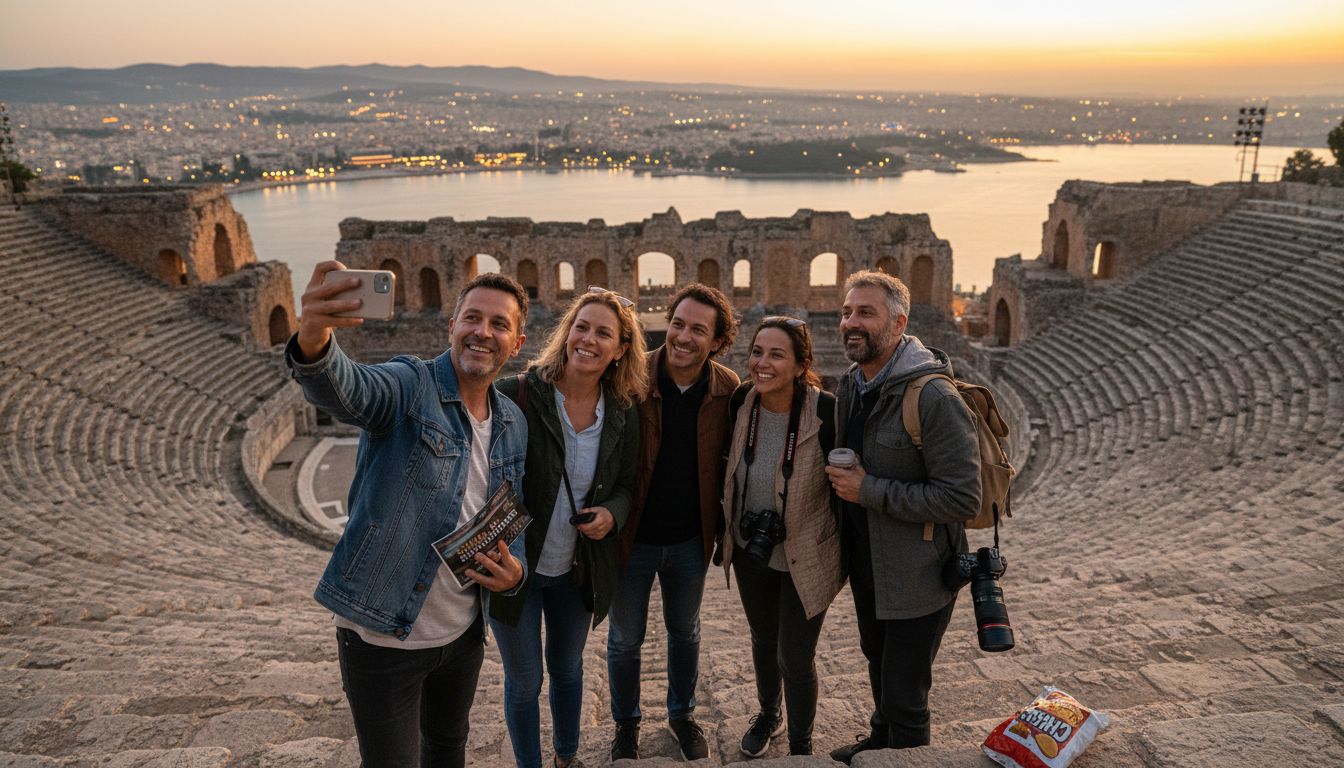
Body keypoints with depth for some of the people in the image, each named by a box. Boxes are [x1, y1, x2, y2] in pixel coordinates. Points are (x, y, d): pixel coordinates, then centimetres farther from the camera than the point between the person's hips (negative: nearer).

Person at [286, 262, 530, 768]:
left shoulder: (514, 425, 4)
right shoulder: (409, 386, -16)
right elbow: (345, 390, -38)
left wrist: (515, 569, -9)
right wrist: (314, 342, -61)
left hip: (463, 632, 6)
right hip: (382, 634, -6)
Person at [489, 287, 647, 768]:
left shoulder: (624, 415, -6)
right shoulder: (516, 395, -19)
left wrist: (611, 513, -15)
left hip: (578, 570, 4)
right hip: (516, 563, -3)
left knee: (568, 668, 25)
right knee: (524, 680, 14)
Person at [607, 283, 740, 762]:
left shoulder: (727, 390, -10)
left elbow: (726, 464, 0)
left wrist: (723, 527, 1)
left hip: (691, 541, 2)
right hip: (632, 538, -2)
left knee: (685, 632, 23)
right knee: (625, 639, 16)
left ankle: (682, 714, 46)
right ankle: (625, 724, 40)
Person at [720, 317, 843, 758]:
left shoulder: (825, 412, -25)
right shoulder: (741, 405, -11)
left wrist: (847, 551, -8)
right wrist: (727, 532, 11)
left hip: (805, 557, -4)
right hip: (750, 551, 5)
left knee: (795, 658, 5)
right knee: (763, 640, 24)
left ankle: (801, 747, 33)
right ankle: (768, 716, 52)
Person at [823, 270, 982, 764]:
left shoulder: (934, 397, -24)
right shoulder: (849, 388, 3)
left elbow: (963, 499, -27)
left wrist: (868, 491, -26)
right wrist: (842, 481, 3)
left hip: (916, 578, -8)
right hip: (867, 567, 8)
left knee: (904, 698, 5)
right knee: (878, 665, 28)